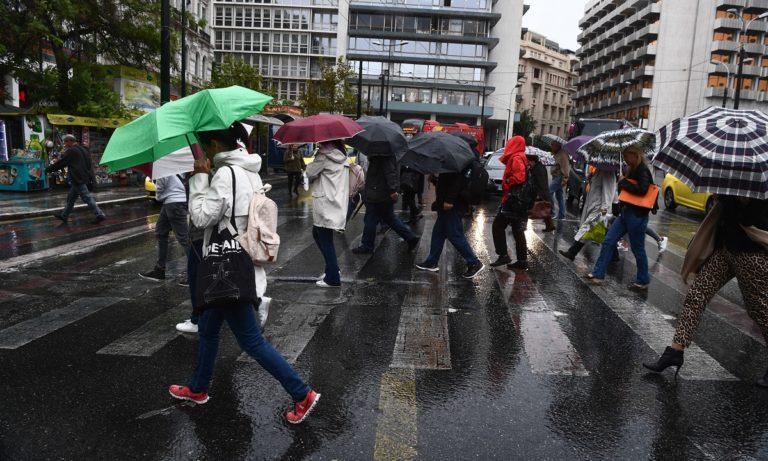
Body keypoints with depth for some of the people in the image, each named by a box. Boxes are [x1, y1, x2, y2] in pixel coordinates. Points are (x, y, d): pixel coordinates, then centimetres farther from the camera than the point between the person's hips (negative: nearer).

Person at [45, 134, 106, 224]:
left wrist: (48, 169, 8)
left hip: (78, 179, -9)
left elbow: (60, 163, -5)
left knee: (87, 198, -9)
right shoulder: (83, 149, 15)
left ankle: (100, 214, -13)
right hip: (85, 177, 9)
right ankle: (64, 215, 25)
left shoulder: (71, 151, -10)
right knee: (71, 197, 17)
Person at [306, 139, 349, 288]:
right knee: (317, 233, 22)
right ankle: (332, 269, 25)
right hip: (336, 202, 9)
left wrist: (311, 164, 9)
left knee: (326, 241, -1)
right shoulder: (340, 154, 12)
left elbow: (310, 173, -7)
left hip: (326, 204, -9)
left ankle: (333, 278, 5)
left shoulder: (325, 154, -13)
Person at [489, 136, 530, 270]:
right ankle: (522, 260, 13)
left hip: (513, 200, -9)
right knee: (518, 231, 10)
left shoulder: (516, 158, -13)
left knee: (497, 226, -3)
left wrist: (506, 184, -12)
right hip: (519, 201, 9)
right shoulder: (522, 158, 18)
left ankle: (503, 255, -4)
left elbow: (519, 177, -25)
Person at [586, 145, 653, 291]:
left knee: (638, 249, 4)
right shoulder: (634, 170, 12)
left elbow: (642, 189, -28)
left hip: (637, 216, -9)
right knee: (608, 241, 6)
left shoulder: (643, 171, -14)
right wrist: (623, 182, 1)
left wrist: (624, 182, -18)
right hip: (626, 212, 9)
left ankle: (643, 282, 20)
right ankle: (598, 274, 11)